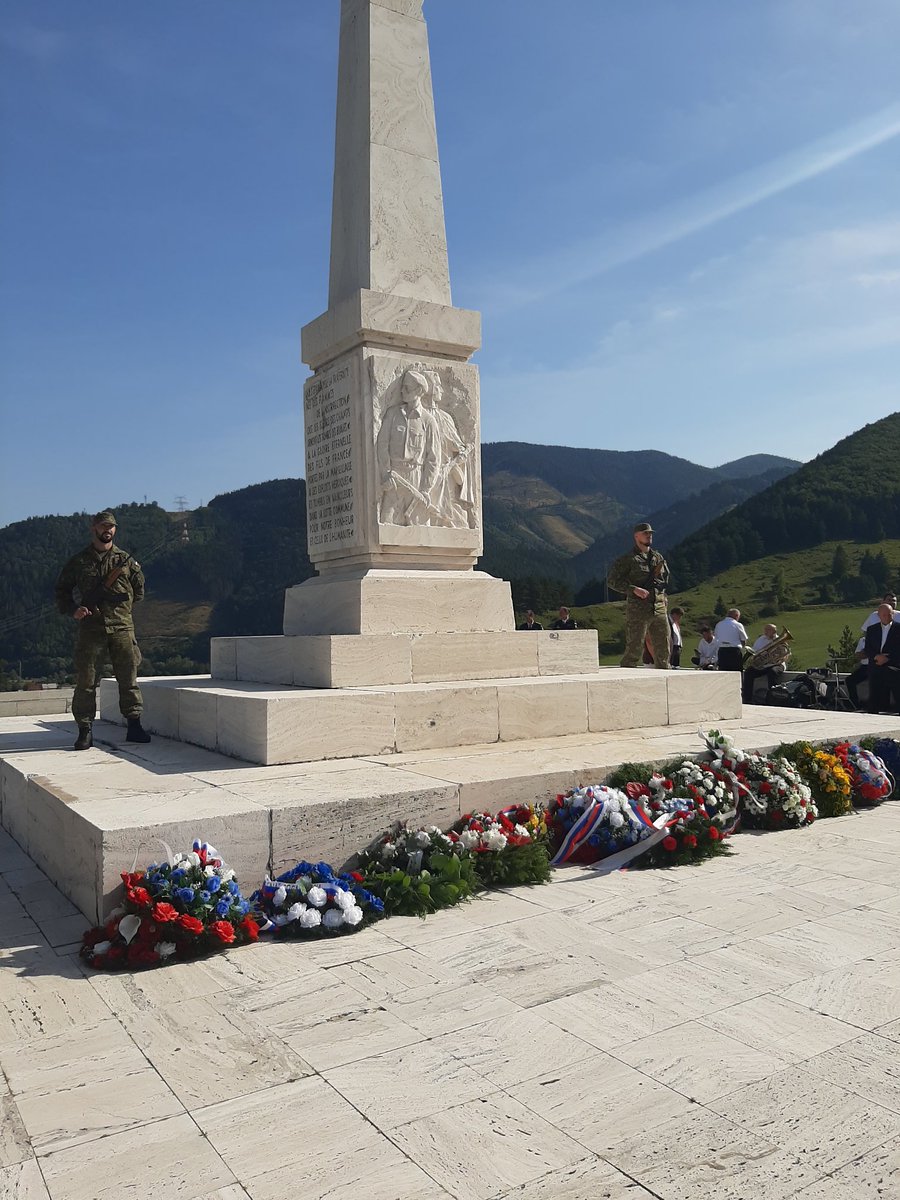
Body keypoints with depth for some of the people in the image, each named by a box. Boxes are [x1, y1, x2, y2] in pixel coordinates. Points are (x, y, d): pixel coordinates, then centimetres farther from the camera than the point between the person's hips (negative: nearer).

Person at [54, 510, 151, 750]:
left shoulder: (126, 560, 10)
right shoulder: (78, 562, 7)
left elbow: (139, 591, 17)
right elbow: (61, 591, 10)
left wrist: (122, 603, 4)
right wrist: (73, 610, -6)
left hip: (122, 628, 1)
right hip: (90, 627, -1)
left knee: (128, 677, 3)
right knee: (85, 680, 0)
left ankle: (134, 726, 10)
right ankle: (85, 730, 8)